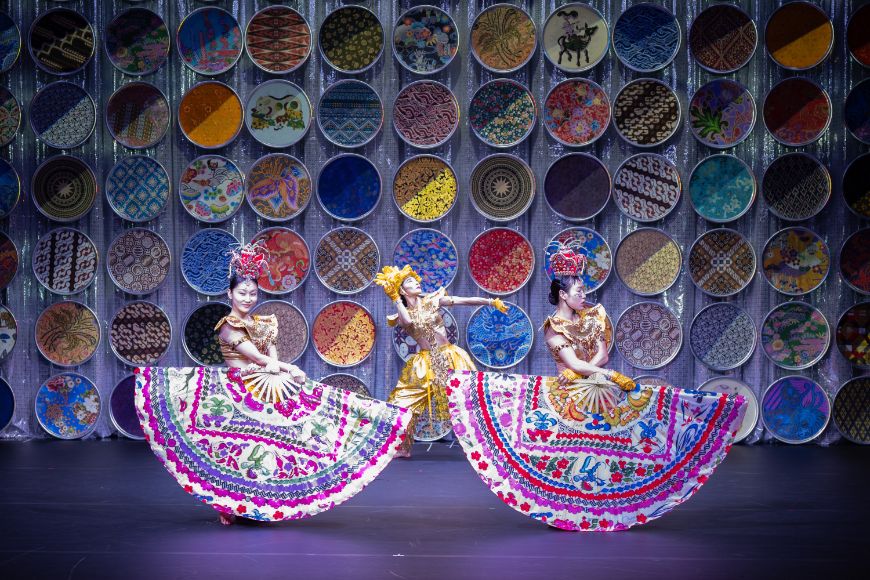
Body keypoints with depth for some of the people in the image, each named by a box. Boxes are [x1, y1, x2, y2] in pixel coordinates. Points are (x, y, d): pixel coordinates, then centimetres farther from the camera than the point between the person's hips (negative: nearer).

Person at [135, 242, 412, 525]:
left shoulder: (262, 323, 15)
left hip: (265, 390, 6)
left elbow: (272, 354, 8)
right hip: (237, 391, -6)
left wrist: (275, 367, -15)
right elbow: (257, 356, -12)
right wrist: (289, 369, -6)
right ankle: (230, 507, -5)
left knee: (263, 443, 2)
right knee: (237, 444, -10)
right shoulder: (228, 326, -6)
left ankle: (257, 503, 8)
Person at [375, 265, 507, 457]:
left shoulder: (432, 300, 3)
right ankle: (404, 447, 5)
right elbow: (408, 321, -22)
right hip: (424, 364, 1)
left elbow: (464, 301, -2)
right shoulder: (402, 314, 3)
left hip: (449, 358, 0)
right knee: (407, 404, -5)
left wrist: (491, 302, -8)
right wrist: (395, 299, -12)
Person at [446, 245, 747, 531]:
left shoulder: (590, 319, 12)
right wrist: (611, 375, -18)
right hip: (568, 393, -6)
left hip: (597, 389, 6)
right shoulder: (554, 328, -7)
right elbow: (574, 364, -16)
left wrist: (585, 371, -17)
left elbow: (602, 355, 3)